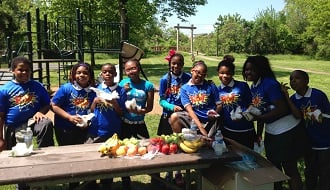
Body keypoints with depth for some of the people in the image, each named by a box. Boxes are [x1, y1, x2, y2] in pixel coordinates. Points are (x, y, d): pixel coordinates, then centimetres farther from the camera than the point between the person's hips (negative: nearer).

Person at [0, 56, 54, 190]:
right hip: (14, 128, 1)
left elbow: (47, 105, 8)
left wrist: (40, 112, -16)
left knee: (47, 123, -35)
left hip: (33, 121, -1)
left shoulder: (37, 86, 1)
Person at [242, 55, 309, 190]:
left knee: (290, 169, 3)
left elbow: (282, 109, -25)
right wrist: (259, 134, 10)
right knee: (273, 167, 21)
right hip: (271, 133, 9)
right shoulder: (253, 87, 5)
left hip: (287, 131, -9)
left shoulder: (270, 84, -20)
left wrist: (258, 117, -24)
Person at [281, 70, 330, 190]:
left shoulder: (318, 95, -16)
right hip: (309, 143, 4)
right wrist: (286, 96, -27)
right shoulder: (293, 99, -5)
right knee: (310, 172, 20)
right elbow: (298, 116, -22)